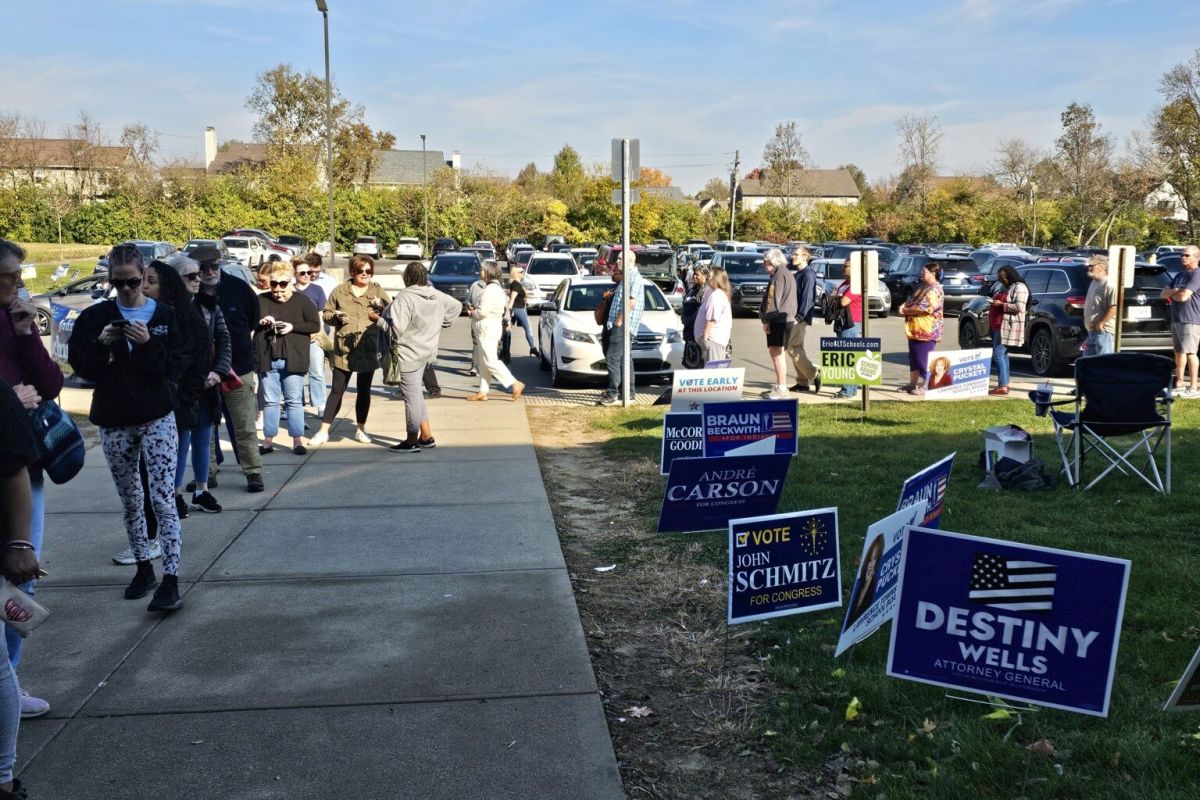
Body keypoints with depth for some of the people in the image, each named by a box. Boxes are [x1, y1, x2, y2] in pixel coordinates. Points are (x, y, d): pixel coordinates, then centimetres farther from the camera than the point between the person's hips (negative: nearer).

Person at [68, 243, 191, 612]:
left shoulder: (166, 315, -2)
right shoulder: (94, 317, 2)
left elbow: (179, 365, -7)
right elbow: (79, 364, -1)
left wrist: (149, 344, -21)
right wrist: (101, 344, -17)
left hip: (158, 418, -3)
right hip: (113, 421, 3)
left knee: (163, 499, -8)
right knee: (130, 500, 14)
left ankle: (171, 579, -8)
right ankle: (144, 568, 27)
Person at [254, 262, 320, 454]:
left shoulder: (302, 301, 2)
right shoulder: (261, 301, 7)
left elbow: (315, 325, -1)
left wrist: (293, 327, -14)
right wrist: (261, 322, -12)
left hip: (293, 359, -2)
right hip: (267, 359, 2)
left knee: (294, 401, 2)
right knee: (270, 401, 7)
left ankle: (297, 440, 6)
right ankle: (268, 440, 12)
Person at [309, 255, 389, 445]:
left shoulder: (378, 292, 5)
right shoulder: (339, 291, 5)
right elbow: (326, 314, 10)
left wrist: (379, 316, -16)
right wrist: (336, 317, -10)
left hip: (368, 349, 1)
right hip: (344, 349, -1)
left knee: (364, 390, 11)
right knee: (337, 391, 0)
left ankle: (360, 428, 25)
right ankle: (323, 431, 5)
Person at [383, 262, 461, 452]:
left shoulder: (404, 298, -20)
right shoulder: (437, 296, 6)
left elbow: (396, 325, -29)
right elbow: (456, 306, 22)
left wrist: (394, 343, -11)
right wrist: (440, 324, 19)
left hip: (409, 354, -8)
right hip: (428, 352, 8)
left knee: (412, 397, 1)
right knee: (416, 395, 20)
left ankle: (412, 441, 11)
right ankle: (426, 437, 23)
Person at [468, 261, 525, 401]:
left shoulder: (491, 289, -19)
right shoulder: (495, 287, 15)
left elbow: (483, 311, -22)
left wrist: (472, 313, -4)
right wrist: (475, 308, 5)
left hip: (488, 329, -11)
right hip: (485, 330, 11)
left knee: (490, 361, -10)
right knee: (483, 362, 12)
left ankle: (515, 384, -10)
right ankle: (483, 392, 16)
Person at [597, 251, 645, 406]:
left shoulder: (634, 277, -10)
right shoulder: (627, 278, 21)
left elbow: (631, 301, -18)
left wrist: (619, 321, -18)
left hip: (622, 325, -10)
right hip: (617, 325, 10)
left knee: (612, 358, -16)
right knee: (624, 359, 12)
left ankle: (613, 395, -18)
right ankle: (628, 393, 18)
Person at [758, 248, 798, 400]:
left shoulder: (779, 275, -12)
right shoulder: (788, 274, 20)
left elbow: (774, 300, -17)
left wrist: (766, 320, -14)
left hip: (778, 319, -11)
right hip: (788, 318, 11)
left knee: (776, 353, -9)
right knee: (773, 352, 18)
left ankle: (782, 389, -9)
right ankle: (779, 385, 25)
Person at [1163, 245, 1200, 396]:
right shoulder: (1180, 275, 18)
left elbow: (1183, 296, -20)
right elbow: (1164, 294, 17)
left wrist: (1171, 294, 2)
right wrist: (1174, 291, -6)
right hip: (1176, 320, 9)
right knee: (1179, 352, 12)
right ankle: (1179, 384, 19)